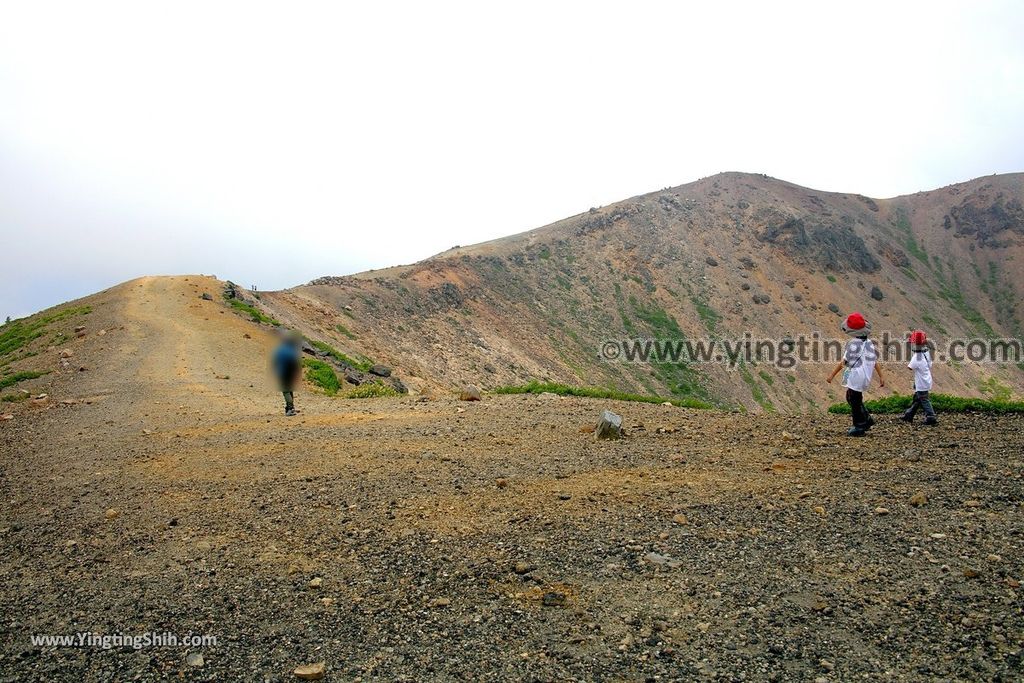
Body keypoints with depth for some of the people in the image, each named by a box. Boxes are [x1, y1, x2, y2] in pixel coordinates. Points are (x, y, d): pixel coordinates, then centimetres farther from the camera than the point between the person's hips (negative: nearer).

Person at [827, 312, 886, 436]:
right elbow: (875, 361, 8)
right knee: (850, 398, 23)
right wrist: (881, 376, 13)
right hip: (865, 377, 8)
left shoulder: (853, 344, -17)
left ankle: (859, 428, 12)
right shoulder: (869, 343, 6)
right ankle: (867, 419, 24)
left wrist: (832, 375, -9)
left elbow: (843, 362, -15)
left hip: (855, 377, -8)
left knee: (855, 402, 4)